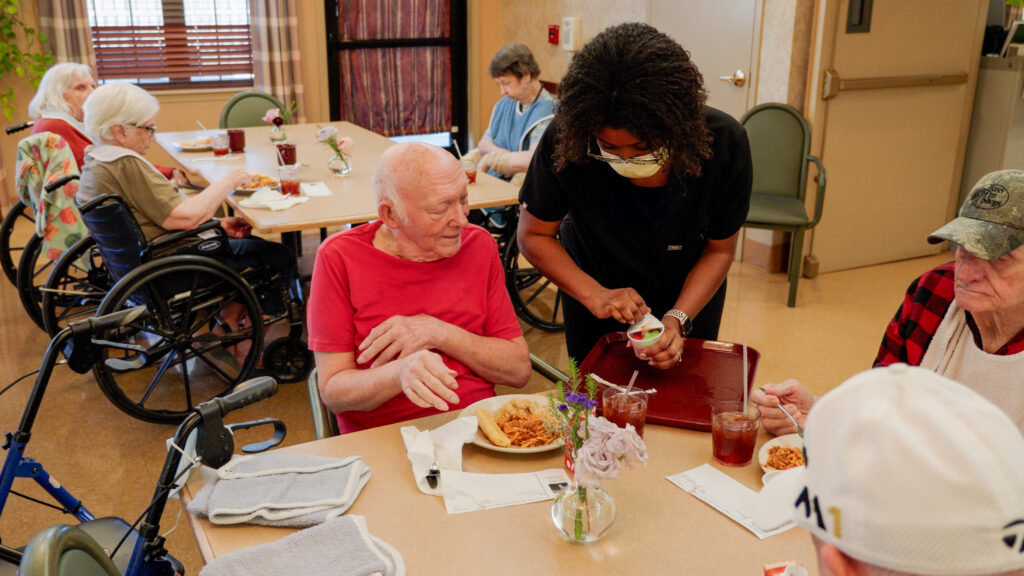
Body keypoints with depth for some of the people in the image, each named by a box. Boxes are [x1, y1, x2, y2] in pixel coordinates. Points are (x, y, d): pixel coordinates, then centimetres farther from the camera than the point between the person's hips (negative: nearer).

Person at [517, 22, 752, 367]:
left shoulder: (724, 143, -30)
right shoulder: (565, 141, -32)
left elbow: (719, 250, -16)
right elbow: (533, 235, -19)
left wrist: (678, 320, -29)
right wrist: (594, 295, -31)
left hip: (690, 293, 0)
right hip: (593, 285, 0)